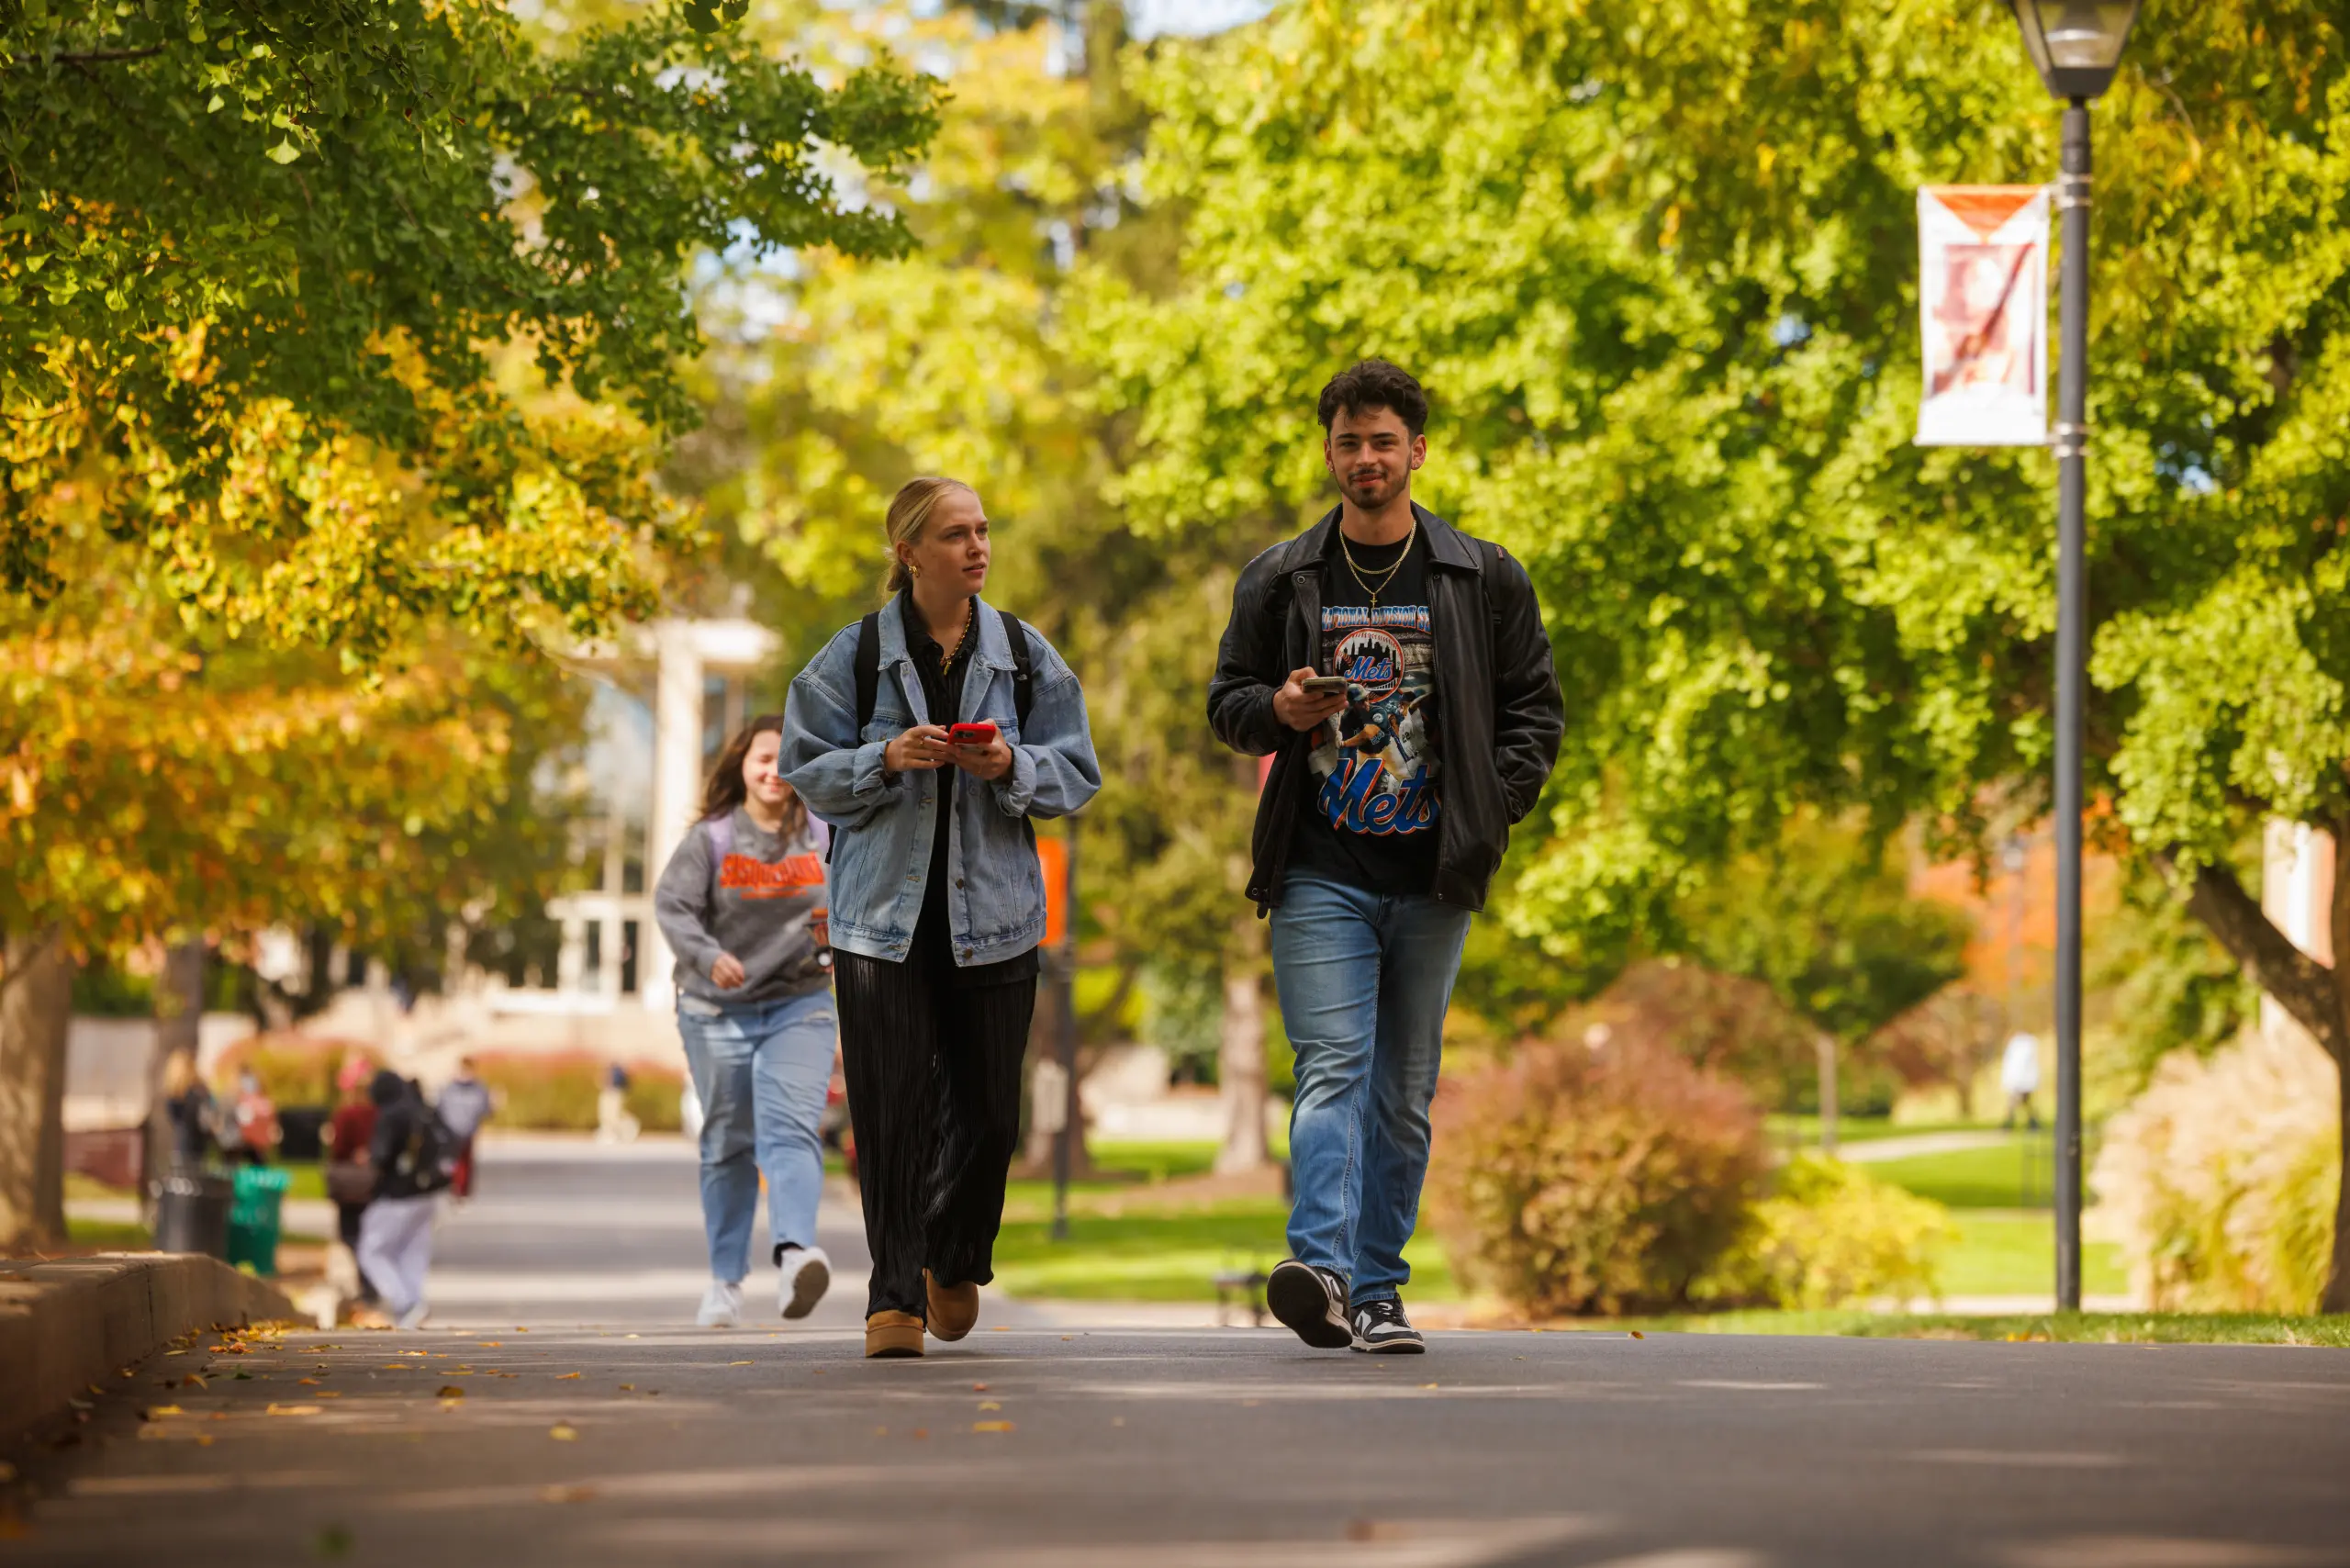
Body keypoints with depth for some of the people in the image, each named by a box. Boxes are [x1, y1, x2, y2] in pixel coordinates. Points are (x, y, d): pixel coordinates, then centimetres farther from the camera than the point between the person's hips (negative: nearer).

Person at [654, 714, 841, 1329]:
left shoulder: (824, 839, 3)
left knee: (791, 1127, -19)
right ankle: (726, 1279, 19)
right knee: (728, 1144, 8)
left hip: (799, 1007, 0)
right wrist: (708, 956, -29)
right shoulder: (710, 839, -4)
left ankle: (795, 1254, -38)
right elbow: (671, 904, -12)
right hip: (719, 1013, 0)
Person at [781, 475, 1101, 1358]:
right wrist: (887, 760, -16)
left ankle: (956, 1261, 31)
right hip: (884, 917, -2)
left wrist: (1011, 768, -14)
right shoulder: (855, 657, 0)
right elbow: (810, 771, 1)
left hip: (993, 912, 2)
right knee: (891, 1111, -7)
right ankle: (895, 1296, 0)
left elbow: (1076, 776, 6)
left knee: (987, 1111, 5)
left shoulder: (1025, 657, 6)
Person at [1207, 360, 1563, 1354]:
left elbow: (1535, 705, 11)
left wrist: (1496, 805, -2)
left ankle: (1378, 1291, 14)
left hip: (1432, 874, 1)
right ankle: (1322, 1270, -29)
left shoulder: (1483, 580, 7)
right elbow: (1226, 700, 15)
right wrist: (1278, 711, -8)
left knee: (1404, 1091, 6)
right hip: (1320, 871, -1)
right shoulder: (1280, 581, 8)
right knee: (1333, 1068, -16)